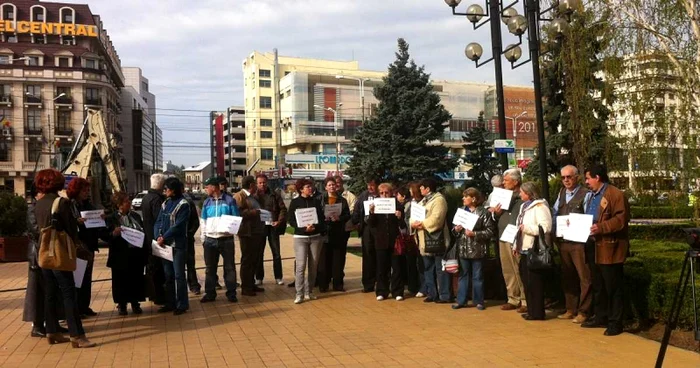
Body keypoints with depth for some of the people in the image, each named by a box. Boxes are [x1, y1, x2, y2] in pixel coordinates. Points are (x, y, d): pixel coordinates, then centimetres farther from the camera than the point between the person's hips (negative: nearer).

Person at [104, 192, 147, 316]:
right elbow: (106, 237, -6)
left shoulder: (136, 216, 10)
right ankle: (122, 305, 21)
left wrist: (145, 252, 2)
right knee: (121, 281, 7)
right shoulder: (111, 219, -3)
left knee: (136, 280, 9)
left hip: (137, 254, 4)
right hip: (121, 256, -3)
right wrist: (113, 233, -26)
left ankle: (135, 303, 23)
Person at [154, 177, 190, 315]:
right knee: (168, 275, 13)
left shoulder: (183, 204, -8)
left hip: (178, 245, -6)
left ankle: (182, 305, 7)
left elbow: (178, 225, -15)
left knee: (179, 275, -2)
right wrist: (158, 236, -9)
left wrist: (164, 238, -17)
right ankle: (170, 303, 23)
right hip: (165, 245, 7)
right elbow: (159, 221, 7)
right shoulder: (165, 203, 12)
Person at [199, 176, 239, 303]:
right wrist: (203, 238, 8)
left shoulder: (229, 200, -5)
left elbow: (236, 218, -2)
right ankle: (210, 293, 21)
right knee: (210, 268, 11)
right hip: (210, 240, 4)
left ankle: (231, 293, 12)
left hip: (227, 239, -4)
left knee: (229, 267, 4)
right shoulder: (207, 202, 7)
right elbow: (203, 221, 13)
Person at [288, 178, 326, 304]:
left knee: (313, 265, 5)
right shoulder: (295, 202, 0)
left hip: (316, 237, 3)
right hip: (300, 237, -3)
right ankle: (299, 294, -5)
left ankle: (309, 292, 16)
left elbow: (321, 218, 7)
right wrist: (304, 228, -18)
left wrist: (315, 227, -14)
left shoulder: (316, 202, 9)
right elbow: (291, 221, -3)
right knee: (300, 265, -10)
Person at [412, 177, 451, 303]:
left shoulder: (439, 200, -10)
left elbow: (436, 219, -22)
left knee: (440, 269, -3)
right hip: (425, 240, 9)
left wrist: (422, 224, -18)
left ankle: (444, 296, 2)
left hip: (436, 239, -9)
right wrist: (413, 223, -7)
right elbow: (414, 215, 14)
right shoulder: (423, 201, 19)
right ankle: (431, 294, 21)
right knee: (428, 269, 13)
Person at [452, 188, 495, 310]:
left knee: (477, 276, 6)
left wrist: (474, 234, -19)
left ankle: (479, 301, 17)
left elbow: (490, 231, -11)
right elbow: (455, 230, 18)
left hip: (477, 250, -5)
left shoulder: (483, 213, -7)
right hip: (463, 249, 5)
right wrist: (456, 229, -4)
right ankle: (461, 301, 17)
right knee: (463, 275, 10)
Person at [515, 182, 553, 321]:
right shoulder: (524, 206, 18)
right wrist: (516, 245, 17)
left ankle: (537, 312, 4)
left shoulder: (539, 206, -12)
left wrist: (526, 228, -20)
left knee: (534, 282, -4)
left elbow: (546, 227, -23)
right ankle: (531, 310, 22)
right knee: (527, 281, 13)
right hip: (525, 249, 9)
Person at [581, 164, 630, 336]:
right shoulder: (591, 196, 18)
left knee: (613, 287, 0)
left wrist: (601, 227, -28)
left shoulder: (616, 195, -12)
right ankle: (601, 317, 27)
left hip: (610, 249, -9)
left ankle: (615, 322, 8)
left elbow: (620, 220, -20)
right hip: (594, 248, 9)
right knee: (598, 286, 16)